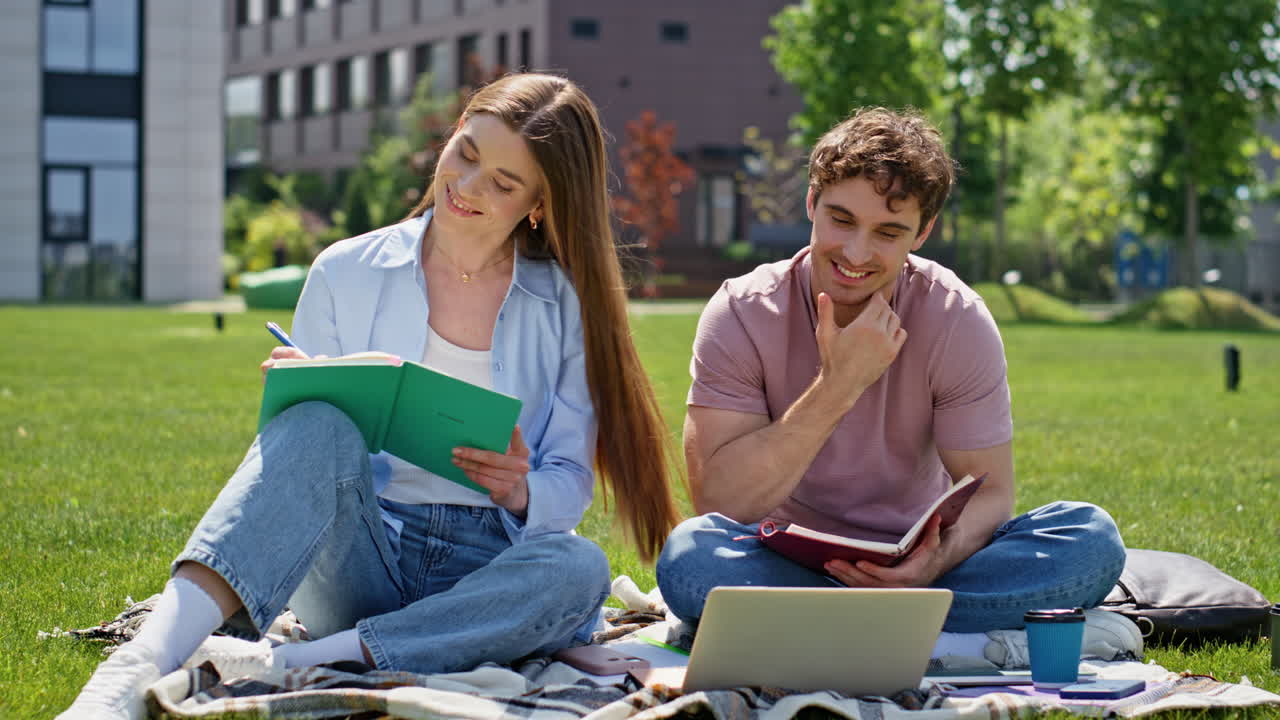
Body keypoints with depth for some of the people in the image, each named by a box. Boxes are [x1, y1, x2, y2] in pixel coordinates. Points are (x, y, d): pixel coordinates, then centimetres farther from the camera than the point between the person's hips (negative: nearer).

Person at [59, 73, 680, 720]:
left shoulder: (567, 303, 7)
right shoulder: (346, 273, 7)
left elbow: (570, 483, 6)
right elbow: (312, 446, 7)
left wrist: (521, 493, -17)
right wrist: (295, 397, -17)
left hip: (482, 567, 1)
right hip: (358, 561, 0)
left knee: (578, 569, -35)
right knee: (317, 425, -32)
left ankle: (277, 666, -35)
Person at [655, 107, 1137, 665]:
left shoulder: (959, 321, -8)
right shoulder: (742, 315, -12)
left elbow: (988, 492, -8)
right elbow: (716, 502, -21)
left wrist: (936, 560, -32)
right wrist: (835, 388, -27)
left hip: (917, 560, 2)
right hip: (784, 563, -2)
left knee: (1092, 538, -23)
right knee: (690, 552, -35)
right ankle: (965, 642, -25)